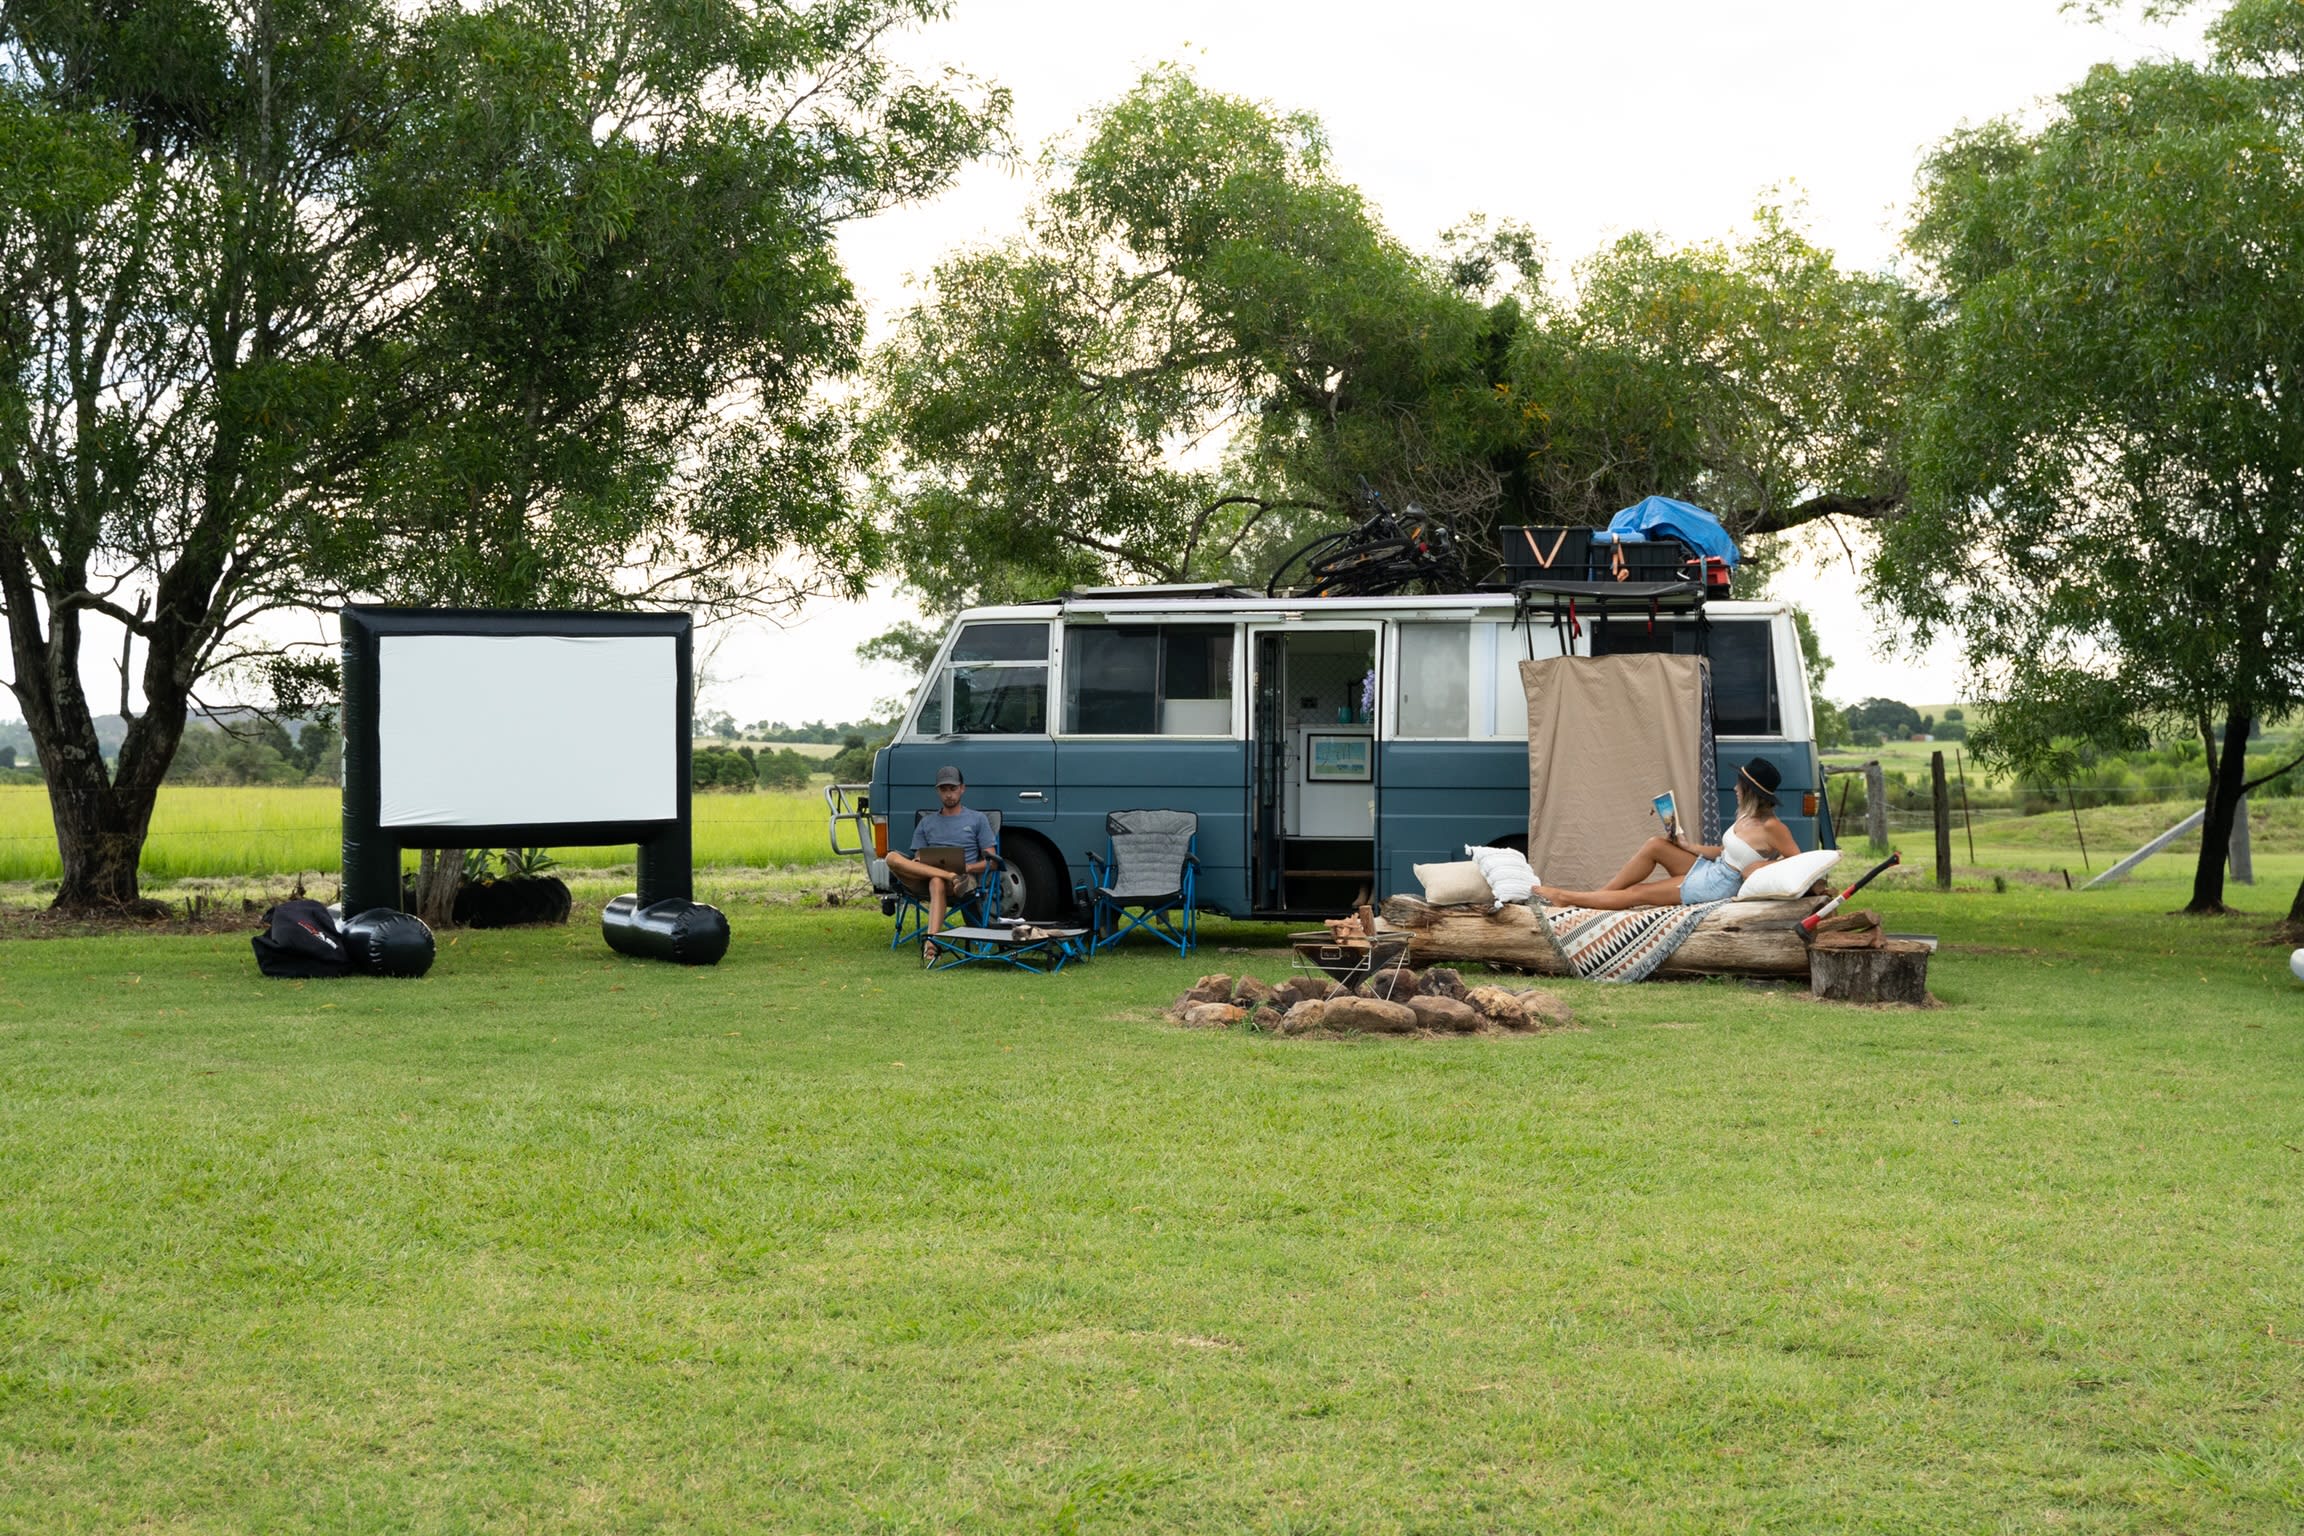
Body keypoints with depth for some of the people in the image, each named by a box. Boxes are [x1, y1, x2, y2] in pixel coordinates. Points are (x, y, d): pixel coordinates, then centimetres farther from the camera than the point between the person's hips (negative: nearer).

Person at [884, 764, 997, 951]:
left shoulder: (977, 819, 17)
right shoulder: (927, 823, 26)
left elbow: (991, 862, 10)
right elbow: (918, 859, 18)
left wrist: (968, 867, -11)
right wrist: (923, 864, -8)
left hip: (966, 882, -3)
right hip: (926, 879, 3)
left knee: (937, 883, -41)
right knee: (893, 858, -27)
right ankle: (951, 876, -38)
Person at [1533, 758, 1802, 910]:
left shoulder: (1770, 827, -19)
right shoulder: (1746, 817, 8)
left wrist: (1762, 867, -25)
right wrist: (1686, 846, 11)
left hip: (1719, 886, -9)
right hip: (1709, 869, 9)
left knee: (1635, 893, -4)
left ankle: (1565, 898, 3)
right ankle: (1598, 894, 6)